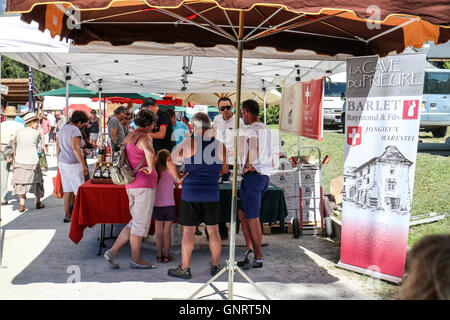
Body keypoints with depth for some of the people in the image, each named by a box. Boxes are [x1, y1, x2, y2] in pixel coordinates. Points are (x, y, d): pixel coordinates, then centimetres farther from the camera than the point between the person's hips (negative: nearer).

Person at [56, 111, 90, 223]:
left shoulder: (62, 128, 12)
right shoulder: (75, 130, -15)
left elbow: (58, 145, 17)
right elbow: (75, 148, -24)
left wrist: (59, 161, 25)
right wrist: (83, 165, -22)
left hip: (62, 162, 9)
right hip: (73, 164, -9)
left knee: (67, 189, 13)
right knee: (79, 190, -1)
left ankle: (67, 215, 17)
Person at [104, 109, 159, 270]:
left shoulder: (128, 138, 15)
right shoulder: (145, 137, -14)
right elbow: (150, 153, -36)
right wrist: (150, 168, -21)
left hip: (131, 184, 9)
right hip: (144, 185, -9)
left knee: (135, 222, 17)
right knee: (140, 223, 2)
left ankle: (113, 251, 11)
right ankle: (136, 259, 11)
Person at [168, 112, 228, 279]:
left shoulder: (190, 143, -10)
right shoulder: (220, 145, 1)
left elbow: (172, 159, 0)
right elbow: (224, 169, 13)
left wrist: (180, 145, 16)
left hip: (191, 194, -3)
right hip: (212, 194, 3)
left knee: (188, 231, 5)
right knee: (213, 231, 12)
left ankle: (185, 268, 12)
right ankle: (215, 266, 22)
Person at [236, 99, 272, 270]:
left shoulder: (251, 130, -13)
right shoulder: (266, 129, 17)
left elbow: (253, 149, -29)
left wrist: (247, 166, -13)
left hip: (253, 175, -9)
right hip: (264, 176, 9)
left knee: (253, 218, -1)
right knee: (242, 214, 16)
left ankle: (258, 258, 7)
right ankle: (250, 249, 10)